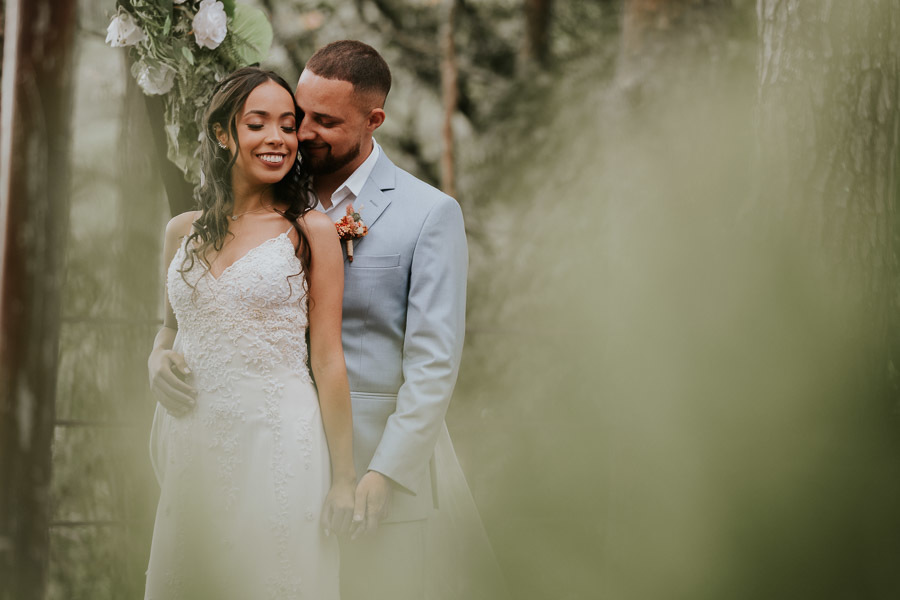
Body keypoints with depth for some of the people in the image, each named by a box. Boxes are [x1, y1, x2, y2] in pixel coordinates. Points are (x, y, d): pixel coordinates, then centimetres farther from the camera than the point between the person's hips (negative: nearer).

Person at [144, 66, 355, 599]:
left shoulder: (311, 231, -1)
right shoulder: (183, 232, 10)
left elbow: (328, 361, -3)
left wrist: (343, 477, -6)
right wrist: (158, 360, 2)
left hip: (278, 441, -4)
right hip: (192, 448, 4)